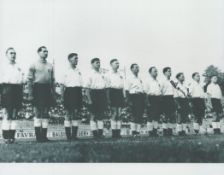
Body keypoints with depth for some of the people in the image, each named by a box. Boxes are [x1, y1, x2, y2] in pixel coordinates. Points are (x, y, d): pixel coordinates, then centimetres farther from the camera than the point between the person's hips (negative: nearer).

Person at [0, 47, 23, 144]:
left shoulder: (18, 67, 18)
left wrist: (21, 93, 12)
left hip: (17, 89, 4)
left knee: (15, 114, 1)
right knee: (8, 113, -9)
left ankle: (12, 136, 4)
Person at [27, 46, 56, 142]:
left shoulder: (50, 66, 15)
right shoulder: (34, 65, 2)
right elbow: (30, 80, -1)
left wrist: (54, 94, 10)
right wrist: (30, 94, -9)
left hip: (47, 90, 4)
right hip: (38, 89, -4)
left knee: (46, 114, 5)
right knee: (38, 113, -5)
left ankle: (44, 135, 9)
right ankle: (38, 136, -1)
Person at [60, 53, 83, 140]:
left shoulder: (79, 71, 15)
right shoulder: (66, 71, 1)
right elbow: (62, 85, 1)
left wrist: (81, 96, 10)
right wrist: (62, 96, -7)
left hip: (78, 92, 4)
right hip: (69, 91, -4)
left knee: (76, 113, 3)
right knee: (69, 113, -3)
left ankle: (74, 135, 7)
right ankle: (68, 135, 1)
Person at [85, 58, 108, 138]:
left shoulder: (102, 73, 13)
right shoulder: (90, 74, -3)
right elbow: (87, 88, -6)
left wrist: (106, 98, 11)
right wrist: (89, 99, -12)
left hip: (102, 94, 5)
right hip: (94, 93, -5)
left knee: (101, 114, 7)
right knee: (94, 114, 1)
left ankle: (100, 132, 13)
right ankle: (95, 133, 6)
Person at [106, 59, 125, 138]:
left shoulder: (121, 74, 16)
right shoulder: (109, 74, -1)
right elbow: (107, 87, -5)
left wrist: (124, 97, 13)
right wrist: (108, 98, -12)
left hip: (120, 93, 5)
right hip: (113, 92, -5)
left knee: (119, 114, 3)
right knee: (114, 114, -6)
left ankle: (118, 133, 6)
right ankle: (114, 133, -2)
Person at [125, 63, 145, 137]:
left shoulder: (140, 79, 21)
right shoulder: (129, 79, 1)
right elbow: (127, 91, -5)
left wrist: (144, 100, 14)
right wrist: (129, 100, -13)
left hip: (141, 97, 6)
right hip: (134, 97, -6)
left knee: (140, 115, 3)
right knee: (134, 115, -10)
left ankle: (138, 131, 7)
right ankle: (133, 131, -5)